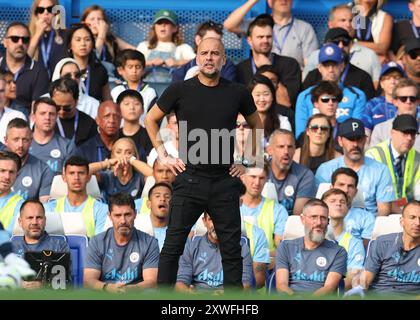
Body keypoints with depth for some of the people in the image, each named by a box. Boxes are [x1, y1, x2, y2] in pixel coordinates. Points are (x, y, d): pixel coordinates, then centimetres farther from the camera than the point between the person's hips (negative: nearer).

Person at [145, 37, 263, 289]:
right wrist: (164, 156, 6)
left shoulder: (237, 93, 2)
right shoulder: (180, 91, -1)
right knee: (173, 245, -2)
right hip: (190, 180, -1)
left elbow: (256, 125, 19)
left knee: (231, 248, 6)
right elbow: (151, 119, 12)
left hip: (225, 182, 1)